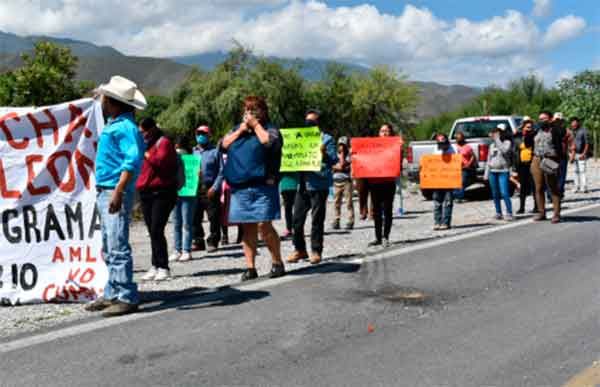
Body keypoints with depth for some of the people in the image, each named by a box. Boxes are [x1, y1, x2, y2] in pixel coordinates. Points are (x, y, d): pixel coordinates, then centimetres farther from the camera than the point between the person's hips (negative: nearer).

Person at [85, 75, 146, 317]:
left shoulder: (125, 127, -13)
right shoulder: (112, 125, 17)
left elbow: (132, 161, -22)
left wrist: (118, 192, -27)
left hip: (115, 193, -10)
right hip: (104, 193, 10)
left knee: (118, 248, -9)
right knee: (109, 250, 14)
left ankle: (127, 298, -4)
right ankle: (112, 294, 23)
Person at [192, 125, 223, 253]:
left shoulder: (215, 151, 2)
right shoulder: (193, 151, 14)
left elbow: (221, 171, -2)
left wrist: (214, 187, -12)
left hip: (210, 188, -4)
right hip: (195, 188, 4)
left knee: (214, 218, -2)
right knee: (195, 218, 7)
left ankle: (212, 242, 7)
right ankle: (198, 241, 17)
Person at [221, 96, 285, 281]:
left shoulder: (270, 129, 4)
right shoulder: (237, 129, 20)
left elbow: (269, 141, -17)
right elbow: (223, 145, 8)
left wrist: (255, 124, -5)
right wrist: (240, 130, 0)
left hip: (262, 186, -5)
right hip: (240, 187, 5)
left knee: (264, 225, -10)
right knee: (247, 228, 7)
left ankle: (277, 262, 5)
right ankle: (250, 267, 13)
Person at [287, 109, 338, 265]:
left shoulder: (326, 139, 3)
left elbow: (334, 160, -7)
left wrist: (324, 153, -25)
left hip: (318, 185, -5)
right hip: (302, 185, 5)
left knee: (317, 220, 0)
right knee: (297, 219, 3)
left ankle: (316, 251, 8)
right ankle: (299, 249, 14)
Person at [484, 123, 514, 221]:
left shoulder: (507, 142, 0)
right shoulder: (492, 145, 16)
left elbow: (504, 150, -21)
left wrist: (497, 139, -16)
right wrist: (486, 173, 15)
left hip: (503, 171, -6)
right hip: (492, 171, 6)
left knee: (504, 193, -13)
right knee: (495, 194, 7)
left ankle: (509, 213, -9)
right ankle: (498, 213, 15)